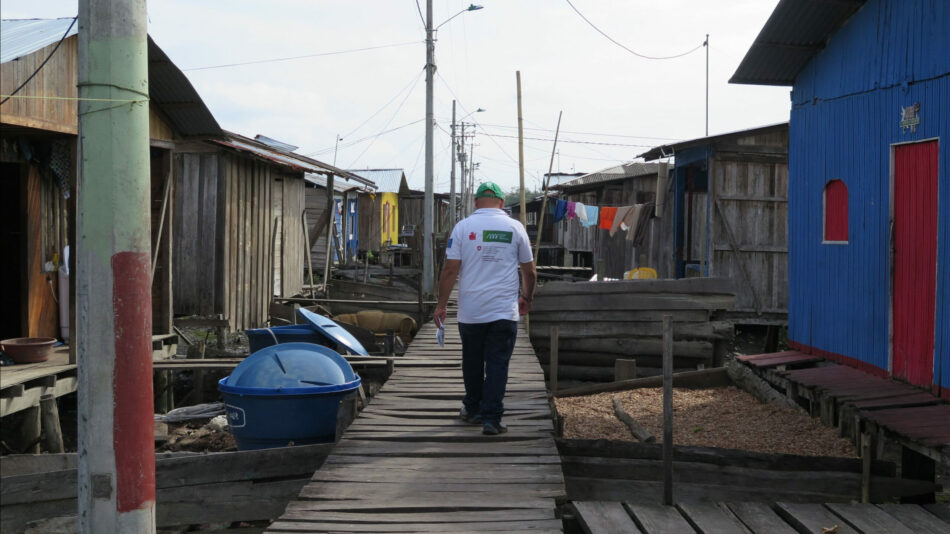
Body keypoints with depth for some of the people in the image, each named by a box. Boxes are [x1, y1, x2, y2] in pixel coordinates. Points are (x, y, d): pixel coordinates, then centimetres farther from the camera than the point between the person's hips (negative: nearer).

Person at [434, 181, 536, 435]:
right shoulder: (515, 228, 3)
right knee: (498, 364, 1)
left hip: (470, 311, 1)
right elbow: (529, 271, 10)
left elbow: (450, 269, -4)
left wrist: (441, 305, 3)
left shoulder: (463, 226, 0)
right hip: (505, 311, -1)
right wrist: (526, 298, 26)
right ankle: (491, 418, -3)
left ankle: (473, 409, 29)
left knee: (472, 362, 15)